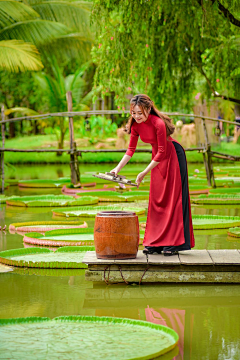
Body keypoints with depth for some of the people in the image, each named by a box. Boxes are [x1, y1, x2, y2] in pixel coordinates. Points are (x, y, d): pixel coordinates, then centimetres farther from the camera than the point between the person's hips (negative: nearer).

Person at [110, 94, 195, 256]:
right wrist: (118, 168, -11)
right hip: (157, 157, 7)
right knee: (156, 200, 6)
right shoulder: (135, 124, -8)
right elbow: (131, 149, 0)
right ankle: (155, 243, 11)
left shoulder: (158, 123, -28)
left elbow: (162, 152, -23)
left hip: (173, 156, -7)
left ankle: (173, 243, -3)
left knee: (173, 198, -6)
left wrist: (144, 173, -23)